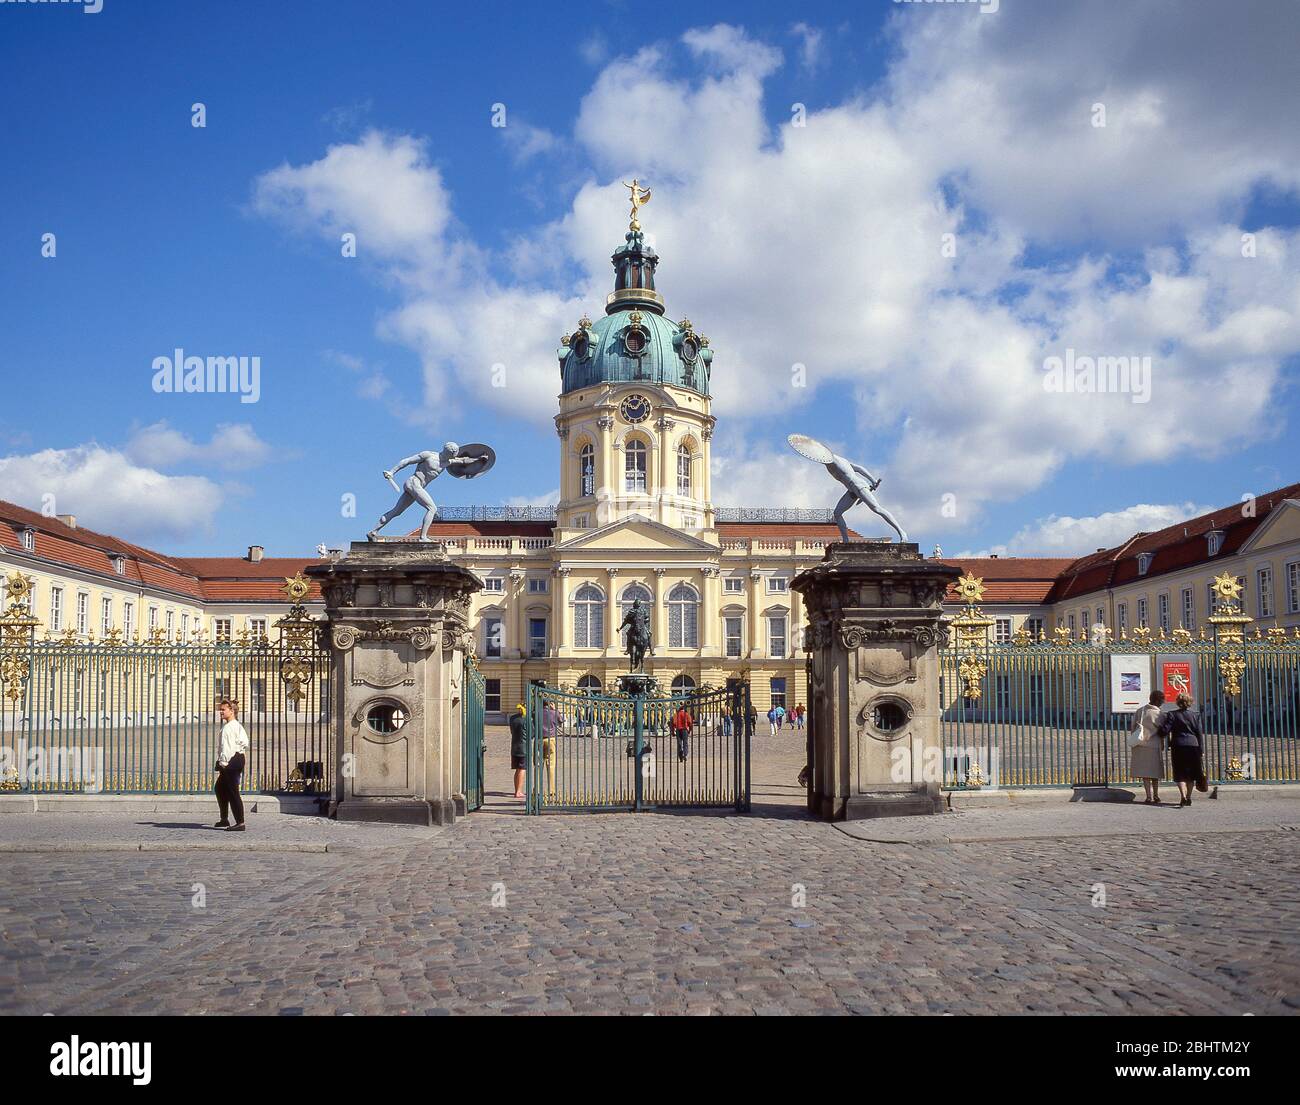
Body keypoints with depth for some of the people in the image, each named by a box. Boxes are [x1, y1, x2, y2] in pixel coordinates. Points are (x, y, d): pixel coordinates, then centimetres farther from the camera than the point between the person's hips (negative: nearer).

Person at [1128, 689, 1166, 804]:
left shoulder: (1140, 711, 0)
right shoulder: (1159, 714, -9)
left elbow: (1133, 727, 3)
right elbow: (1161, 732, -2)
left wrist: (1133, 743, 12)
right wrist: (1162, 745, 12)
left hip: (1141, 745, 1)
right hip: (1154, 746, -1)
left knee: (1145, 773, 2)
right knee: (1155, 772, 13)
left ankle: (1149, 797, -3)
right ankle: (1156, 796, 21)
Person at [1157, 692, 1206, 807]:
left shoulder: (1172, 715, -4)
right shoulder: (1195, 715, 4)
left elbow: (1165, 731, -8)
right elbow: (1200, 733, 3)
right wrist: (1201, 749, 6)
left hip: (1178, 747, -2)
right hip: (1193, 746, 2)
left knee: (1180, 774, -1)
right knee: (1191, 774, 12)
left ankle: (1183, 796, -18)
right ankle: (1188, 798, 16)